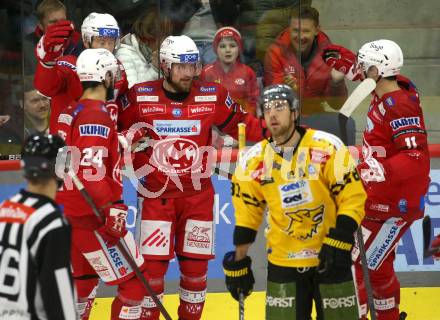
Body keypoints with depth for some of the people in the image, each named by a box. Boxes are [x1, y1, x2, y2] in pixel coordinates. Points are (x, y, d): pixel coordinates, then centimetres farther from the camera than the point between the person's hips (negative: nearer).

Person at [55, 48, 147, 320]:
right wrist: (112, 210, -25)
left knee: (84, 282, 21)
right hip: (93, 218, -10)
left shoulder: (69, 112, 11)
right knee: (134, 284, -2)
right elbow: (91, 172, -26)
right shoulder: (97, 116, -17)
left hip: (69, 213, 10)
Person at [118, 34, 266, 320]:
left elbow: (240, 123, 7)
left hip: (198, 195, 2)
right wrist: (135, 167, -3)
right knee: (153, 266, -5)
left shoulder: (213, 96, -3)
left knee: (196, 268, 7)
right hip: (156, 194, -2)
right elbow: (114, 130, 6)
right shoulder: (140, 97, -7)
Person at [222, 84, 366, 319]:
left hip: (330, 257, -2)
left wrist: (338, 243, -17)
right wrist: (239, 263, 9)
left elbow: (353, 197, -10)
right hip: (283, 262, 2)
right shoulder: (254, 161, -2)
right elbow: (247, 213, 7)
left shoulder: (328, 148, -12)